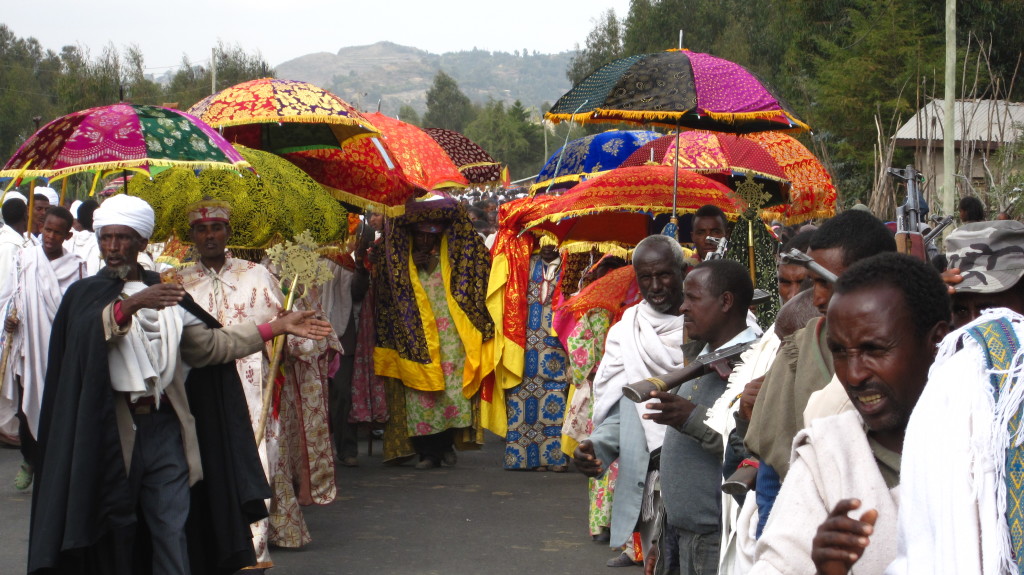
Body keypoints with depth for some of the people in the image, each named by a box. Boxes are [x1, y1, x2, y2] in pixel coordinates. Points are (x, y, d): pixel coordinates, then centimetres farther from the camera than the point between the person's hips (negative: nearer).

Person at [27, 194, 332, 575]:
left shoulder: (165, 293, 15)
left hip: (166, 428, 3)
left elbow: (211, 344, 14)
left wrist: (278, 327, 11)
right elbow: (91, 332, -19)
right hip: (112, 428, -3)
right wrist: (131, 304, -37)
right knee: (114, 533, 3)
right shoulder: (85, 294, 2)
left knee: (172, 532, 0)